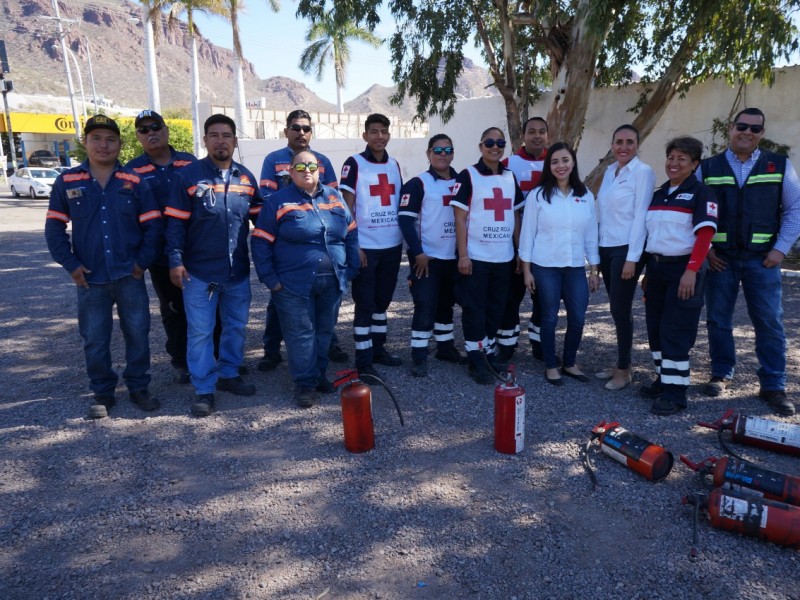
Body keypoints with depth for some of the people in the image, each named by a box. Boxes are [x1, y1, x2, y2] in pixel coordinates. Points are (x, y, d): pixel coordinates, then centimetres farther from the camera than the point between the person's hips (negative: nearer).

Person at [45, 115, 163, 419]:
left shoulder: (134, 181, 2)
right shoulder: (67, 182, 3)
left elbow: (153, 225, 1)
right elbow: (54, 228, 5)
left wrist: (143, 261, -6)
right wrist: (71, 265, -3)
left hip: (129, 276, 0)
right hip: (90, 279, 1)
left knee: (138, 334, 6)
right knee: (94, 340, 8)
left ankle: (139, 388, 23)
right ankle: (102, 394, 23)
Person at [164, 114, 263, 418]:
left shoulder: (247, 178, 8)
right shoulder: (188, 175, -4)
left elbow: (258, 220, 13)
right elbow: (176, 222, -6)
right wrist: (175, 261, -12)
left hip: (238, 270, 4)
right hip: (199, 271, -4)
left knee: (236, 326, 14)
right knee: (200, 332, 2)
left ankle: (228, 374, 32)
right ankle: (204, 390, 12)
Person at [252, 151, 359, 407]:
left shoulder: (334, 197, 10)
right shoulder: (278, 201, -2)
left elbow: (351, 234, 13)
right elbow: (261, 242, -4)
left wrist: (352, 268, 6)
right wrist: (270, 279, -9)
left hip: (333, 281, 4)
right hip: (294, 284, -4)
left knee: (325, 331, 14)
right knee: (301, 334, 1)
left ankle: (319, 374, 30)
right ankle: (305, 383, 13)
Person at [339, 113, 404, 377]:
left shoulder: (394, 165, 11)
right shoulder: (354, 164, -5)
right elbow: (346, 206, -8)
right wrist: (353, 244, -15)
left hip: (392, 245, 6)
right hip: (365, 246, -5)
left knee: (383, 300, 15)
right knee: (364, 304, 0)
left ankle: (378, 349, 28)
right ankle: (363, 361, 6)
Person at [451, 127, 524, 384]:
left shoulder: (510, 177, 11)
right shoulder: (467, 176, -4)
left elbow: (515, 216, 15)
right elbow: (460, 218, -8)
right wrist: (462, 255, -14)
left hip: (504, 257, 5)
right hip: (476, 257, -5)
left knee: (496, 308, 13)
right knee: (474, 308, 1)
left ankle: (489, 351, 27)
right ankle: (476, 360, 10)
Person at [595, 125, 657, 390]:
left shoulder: (643, 172, -9)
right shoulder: (609, 171, 12)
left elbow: (641, 216, -14)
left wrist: (632, 258, -17)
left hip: (627, 249, -7)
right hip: (606, 248, 7)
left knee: (621, 309, -3)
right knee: (617, 308, 12)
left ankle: (624, 370, 9)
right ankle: (620, 363, 23)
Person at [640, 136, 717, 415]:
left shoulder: (701, 193, -5)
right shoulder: (658, 194, 15)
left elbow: (705, 234, -15)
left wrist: (691, 270, -25)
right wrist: (647, 271, 14)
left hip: (683, 269, -7)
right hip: (656, 268, 7)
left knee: (675, 333, -7)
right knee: (656, 329, 10)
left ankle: (675, 393, 0)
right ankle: (663, 380, 23)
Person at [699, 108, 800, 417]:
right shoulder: (707, 168, 4)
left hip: (762, 260, 0)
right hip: (719, 258, 1)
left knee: (770, 322, 1)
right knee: (718, 320, 8)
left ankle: (773, 387, 11)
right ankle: (721, 375, 23)